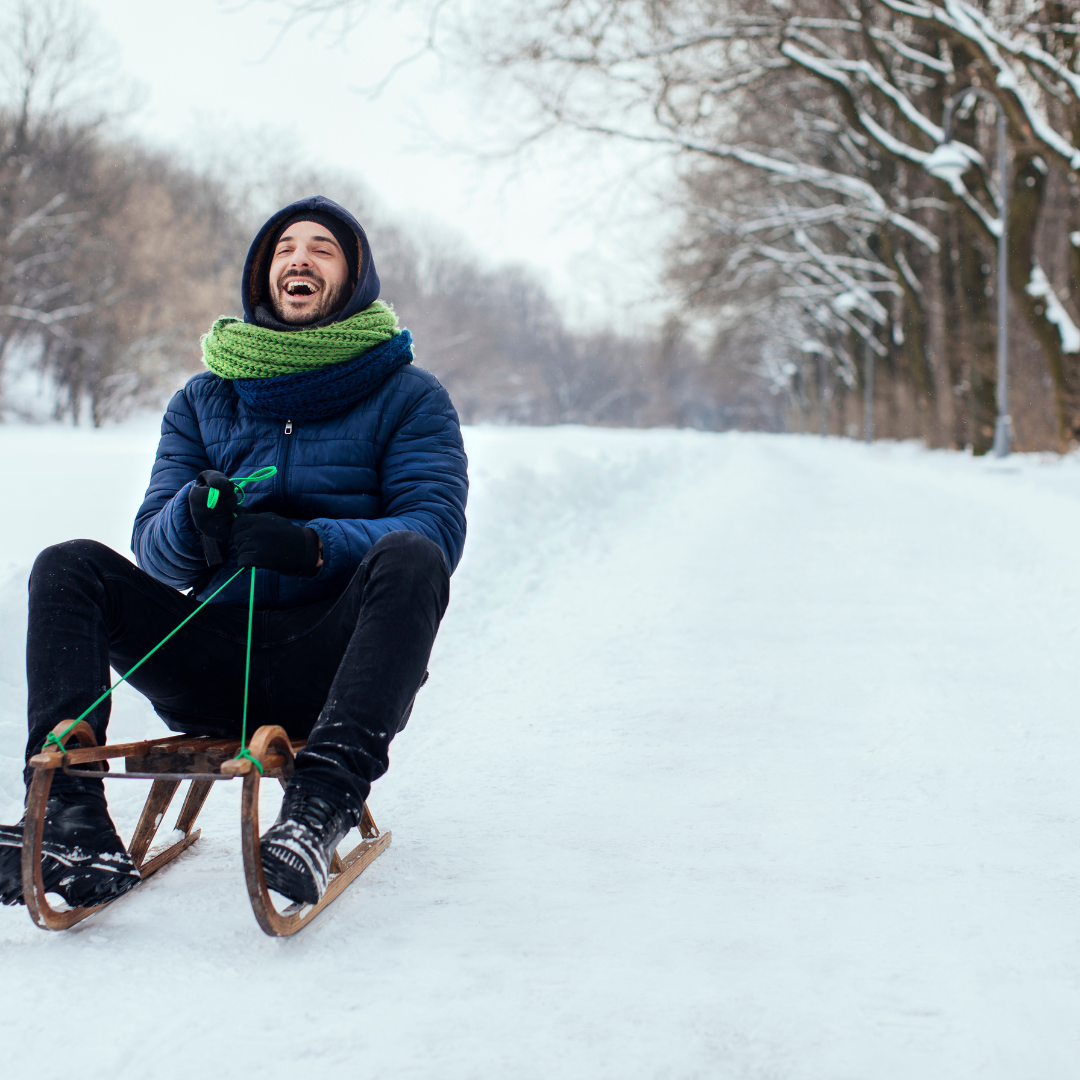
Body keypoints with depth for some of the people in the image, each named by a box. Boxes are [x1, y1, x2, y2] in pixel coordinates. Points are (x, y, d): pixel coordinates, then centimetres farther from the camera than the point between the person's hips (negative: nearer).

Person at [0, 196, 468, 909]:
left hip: (332, 662, -3)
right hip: (217, 667, 3)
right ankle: (74, 814, -32)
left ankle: (321, 805, -45)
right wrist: (193, 517, -17)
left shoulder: (407, 396, 8)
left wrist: (313, 544, -26)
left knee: (410, 558, -31)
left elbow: (437, 528, -8)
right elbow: (154, 551, 8)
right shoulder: (204, 399, 17)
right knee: (68, 567, -14)